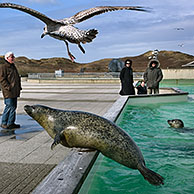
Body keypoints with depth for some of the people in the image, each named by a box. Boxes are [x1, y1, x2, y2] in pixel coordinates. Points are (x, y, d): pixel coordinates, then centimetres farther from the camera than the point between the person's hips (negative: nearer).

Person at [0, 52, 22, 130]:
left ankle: (11, 123, 17)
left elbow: (17, 78, 26)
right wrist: (8, 87, -19)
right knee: (9, 107, -8)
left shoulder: (13, 67, 20)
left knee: (13, 107, 10)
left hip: (15, 91, 9)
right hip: (8, 91, -9)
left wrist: (19, 87, 17)